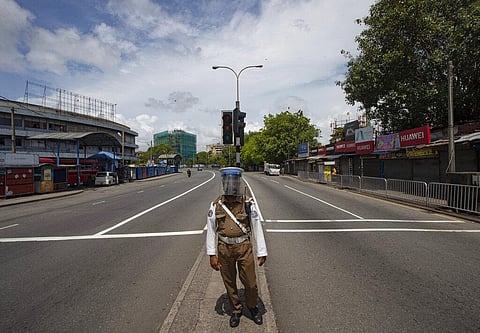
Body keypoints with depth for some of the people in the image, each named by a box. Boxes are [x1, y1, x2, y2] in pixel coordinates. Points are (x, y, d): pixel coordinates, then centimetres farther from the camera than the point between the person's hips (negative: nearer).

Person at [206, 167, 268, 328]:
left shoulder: (248, 203, -7)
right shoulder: (216, 205, -3)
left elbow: (257, 228, -3)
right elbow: (211, 230, 1)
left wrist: (262, 252, -1)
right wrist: (212, 254, 0)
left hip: (244, 247, -1)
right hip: (224, 248, 1)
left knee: (250, 283, 8)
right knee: (229, 283, 16)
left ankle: (252, 307, 39)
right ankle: (236, 310, 42)